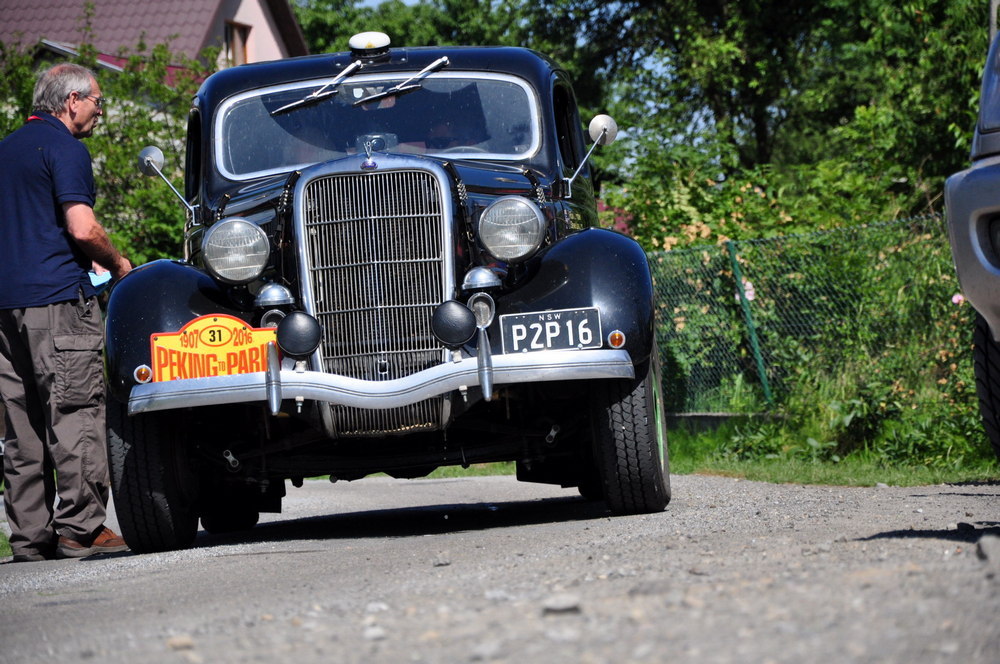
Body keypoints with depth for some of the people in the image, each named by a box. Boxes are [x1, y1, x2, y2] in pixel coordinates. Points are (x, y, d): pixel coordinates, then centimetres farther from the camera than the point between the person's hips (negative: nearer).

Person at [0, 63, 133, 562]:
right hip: (58, 297, -8)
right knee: (76, 414, -7)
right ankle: (80, 529, -10)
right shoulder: (64, 147, -8)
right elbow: (82, 228, -18)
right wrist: (118, 266, -1)